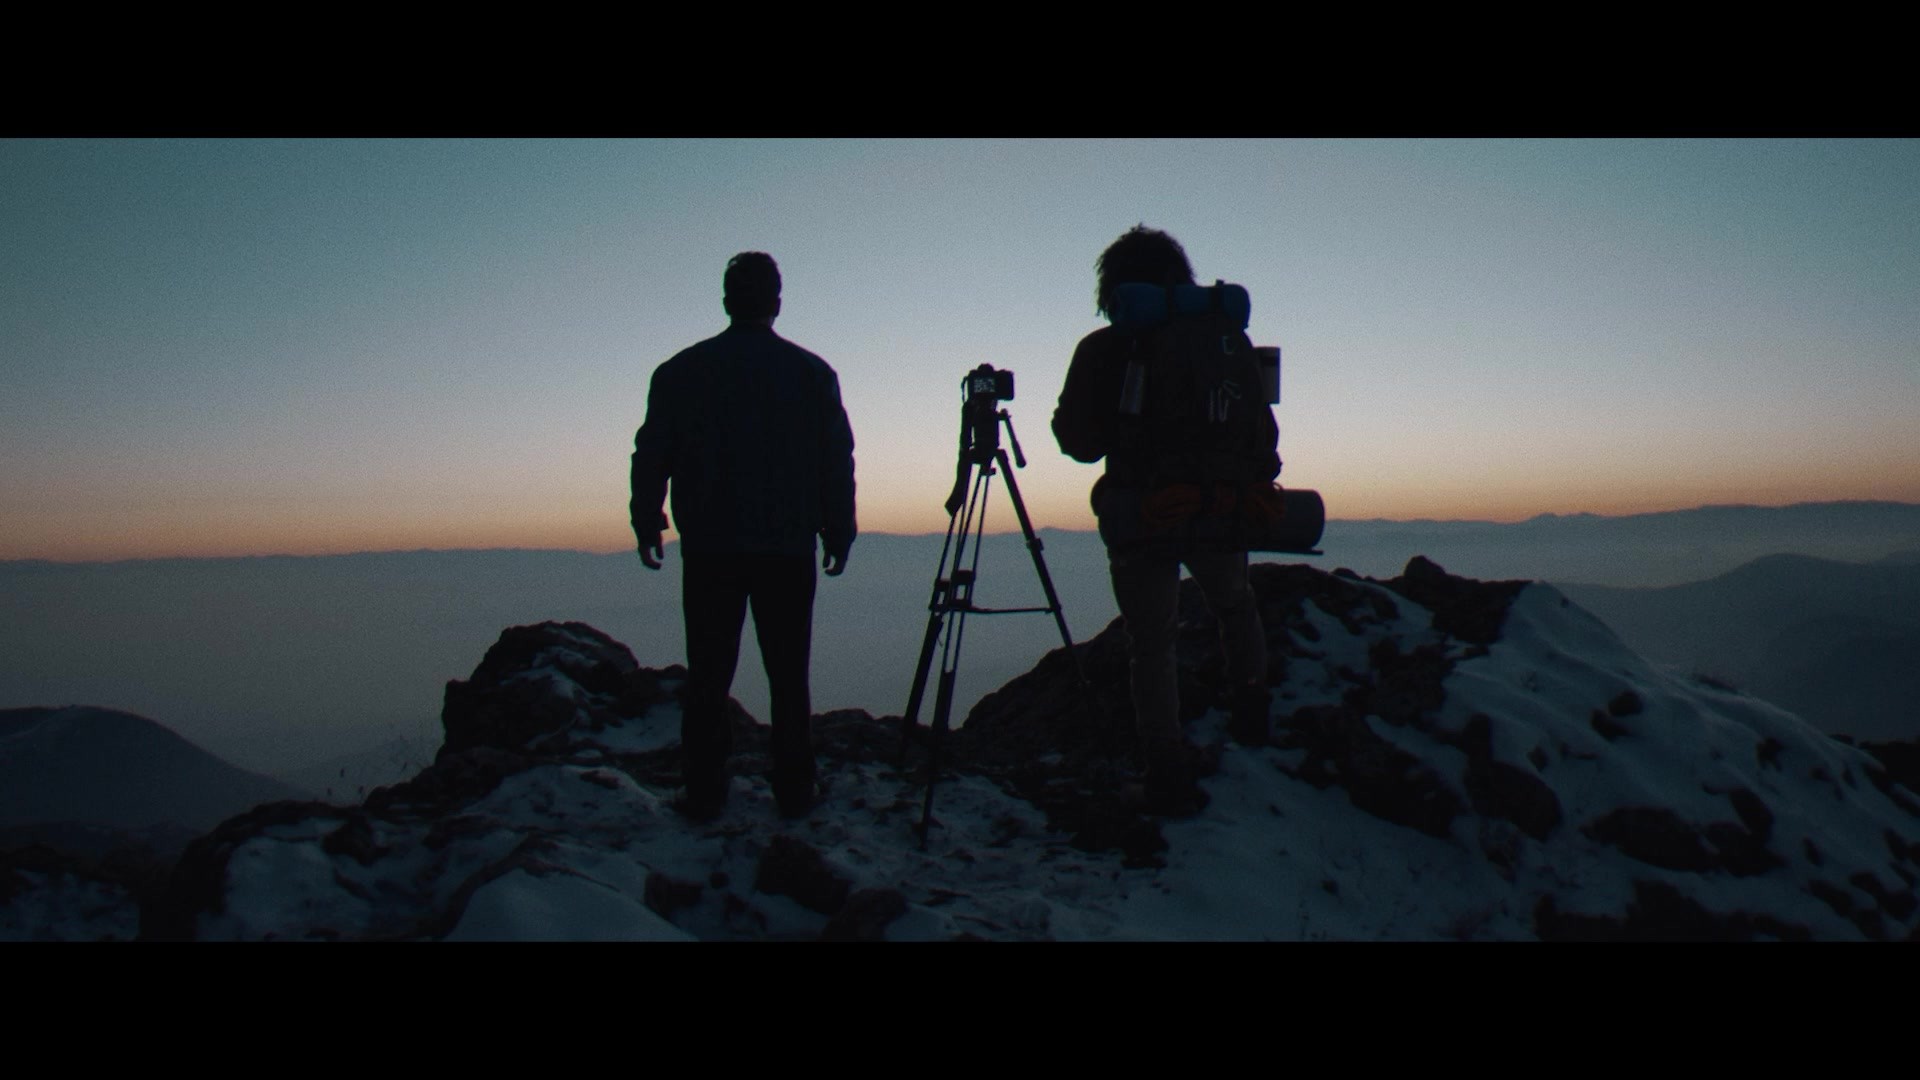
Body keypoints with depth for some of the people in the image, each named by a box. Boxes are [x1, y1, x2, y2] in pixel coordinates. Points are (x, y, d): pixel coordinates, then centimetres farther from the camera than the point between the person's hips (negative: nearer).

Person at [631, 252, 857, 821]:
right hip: (789, 547, 0)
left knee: (708, 674, 6)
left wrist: (647, 525, 14)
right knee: (788, 674, 6)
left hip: (708, 549, 0)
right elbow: (838, 460, 3)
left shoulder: (680, 371, 3)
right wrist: (839, 533, 10)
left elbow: (652, 455, 5)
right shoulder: (812, 372, 2)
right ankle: (795, 793, 10)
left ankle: (703, 794, 7)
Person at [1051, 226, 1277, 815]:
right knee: (1235, 605, 29)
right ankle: (1251, 713, 29)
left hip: (1139, 517, -2)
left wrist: (1063, 415, 18)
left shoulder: (1100, 352, -5)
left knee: (1151, 644, 5)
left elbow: (1078, 440, -2)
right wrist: (1255, 482, 16)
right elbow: (1261, 429, 2)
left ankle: (1170, 774, 0)